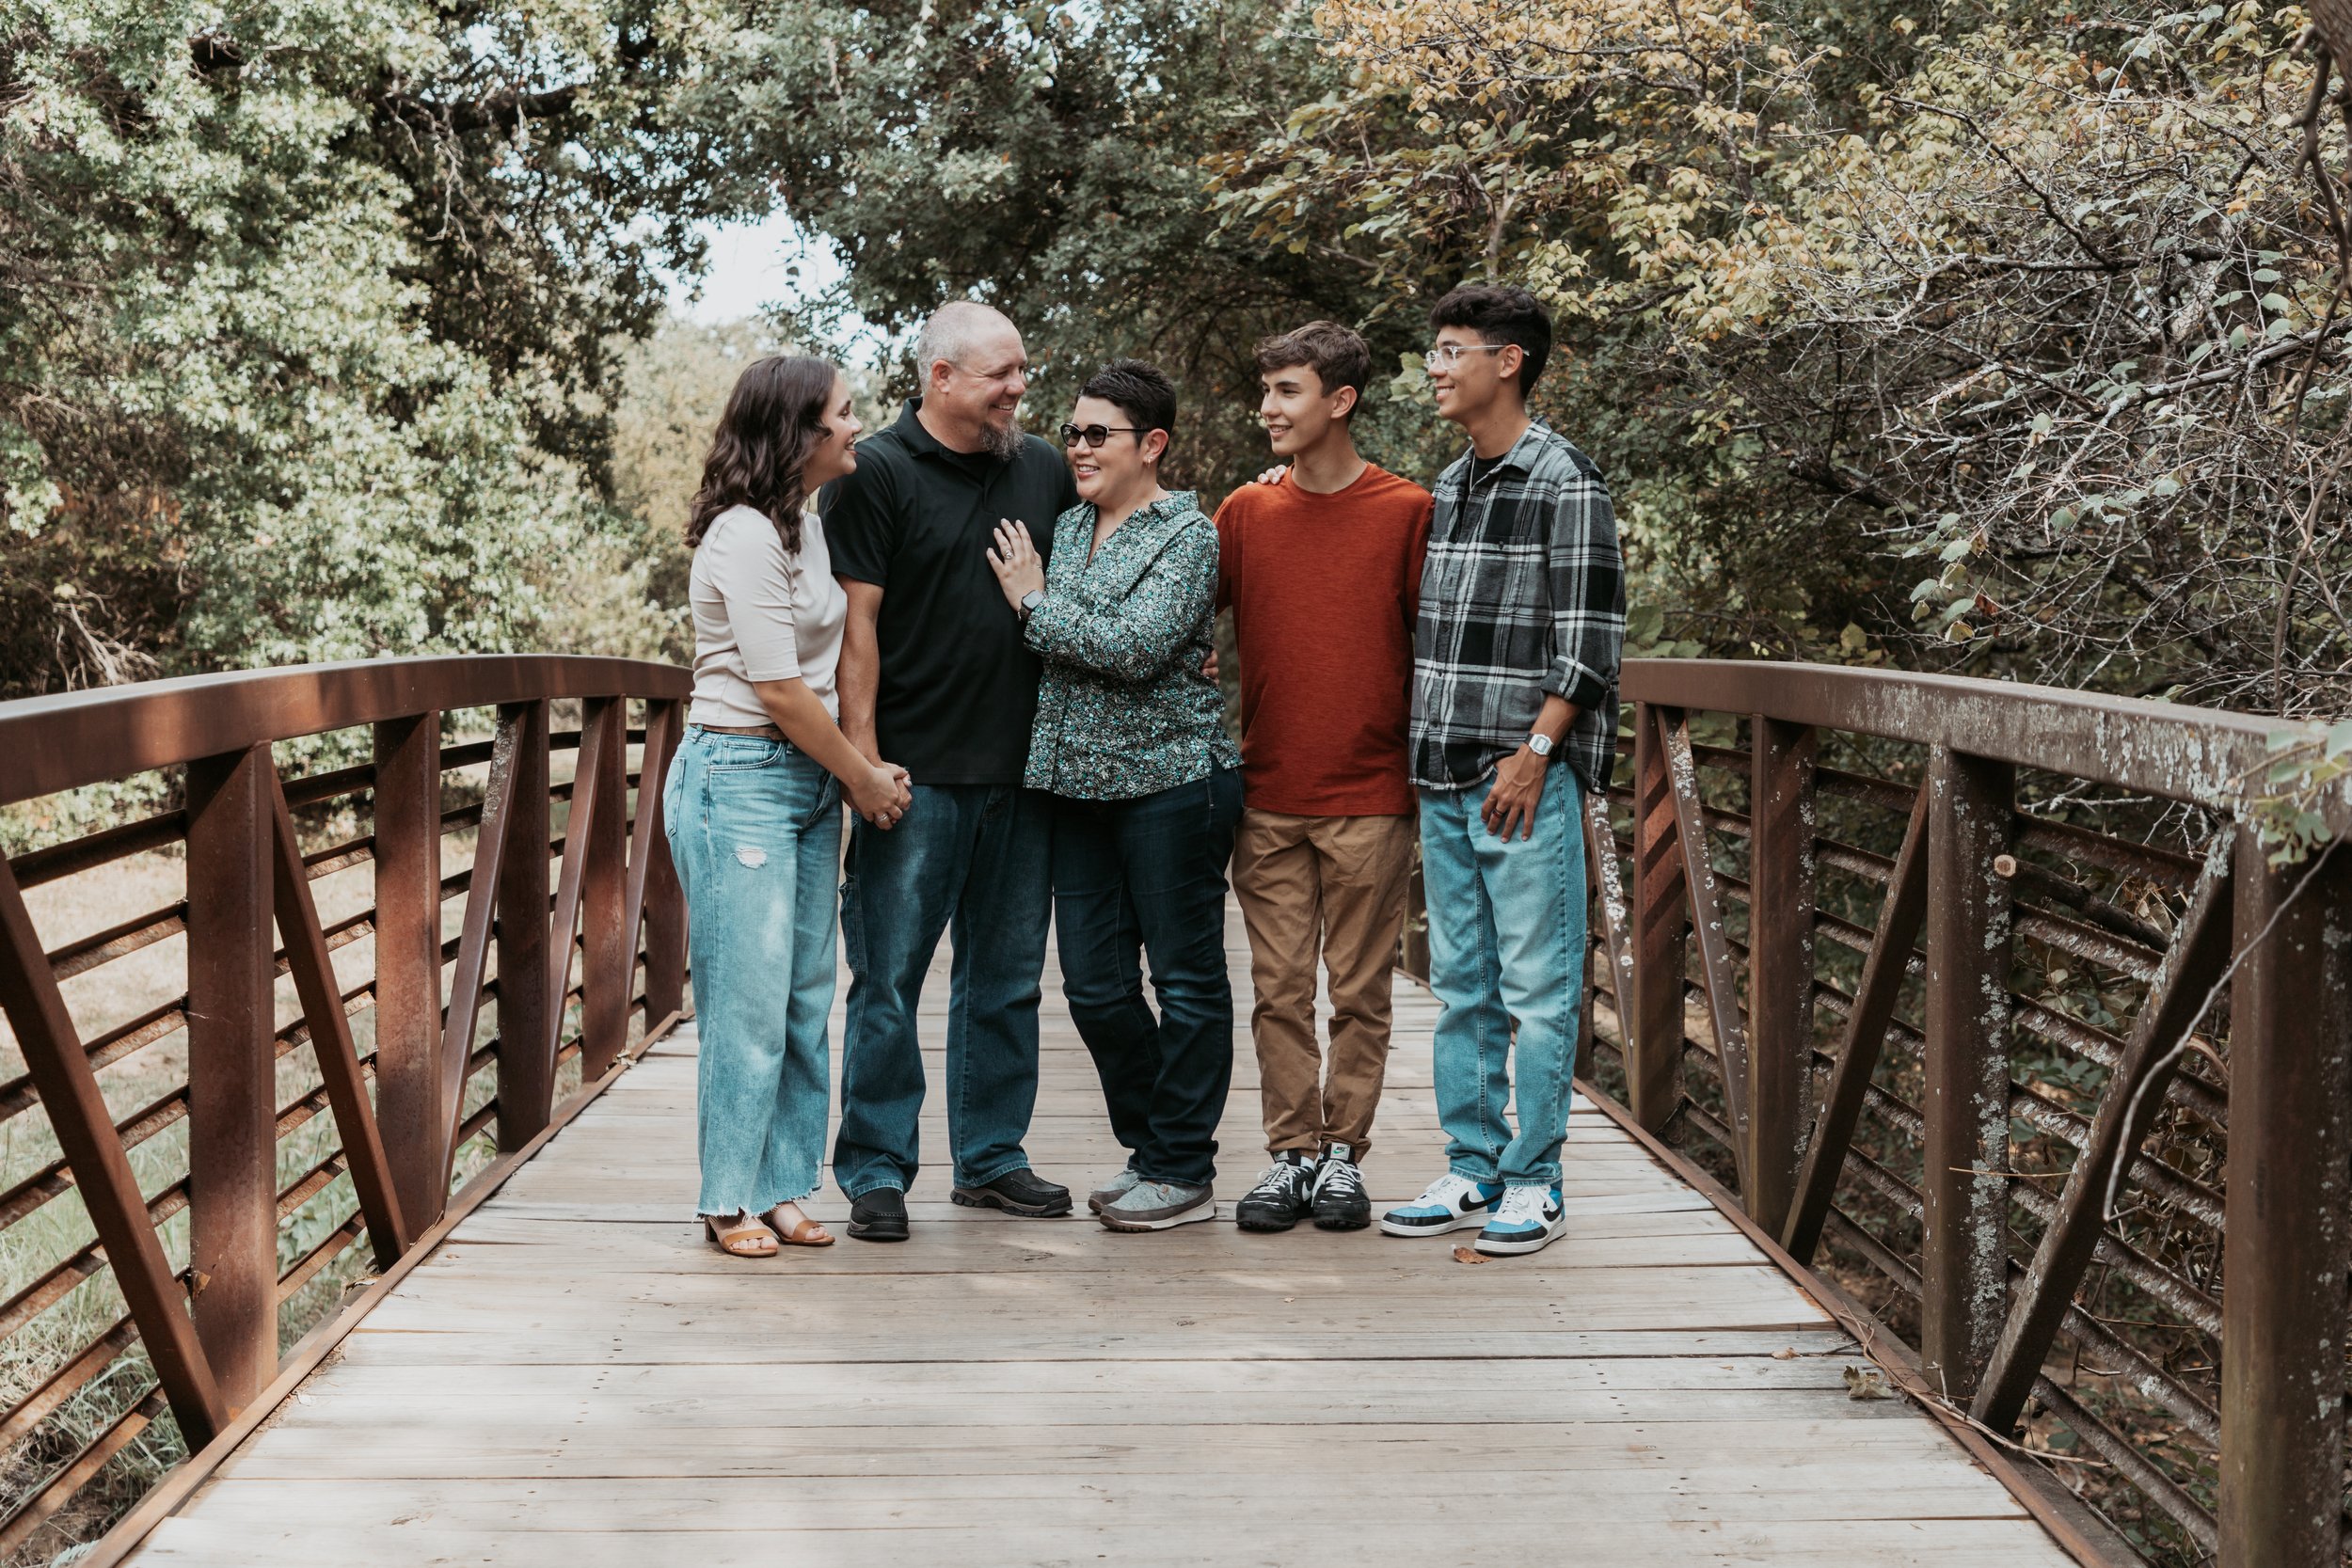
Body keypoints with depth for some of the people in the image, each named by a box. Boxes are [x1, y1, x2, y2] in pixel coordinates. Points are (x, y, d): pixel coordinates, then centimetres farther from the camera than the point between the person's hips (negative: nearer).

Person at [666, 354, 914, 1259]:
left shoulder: (806, 530, 13)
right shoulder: (744, 536, -14)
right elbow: (779, 687, -15)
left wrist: (864, 769, 2)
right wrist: (863, 778, -6)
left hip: (810, 780, 9)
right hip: (740, 782, -9)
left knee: (806, 997, 9)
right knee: (748, 999, -4)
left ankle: (781, 1191, 17)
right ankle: (732, 1200, 7)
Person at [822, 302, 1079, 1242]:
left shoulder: (1044, 471, 12)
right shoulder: (877, 476, -4)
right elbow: (854, 625, -8)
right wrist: (863, 764, -13)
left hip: (1022, 770, 5)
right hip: (916, 774, -5)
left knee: (1007, 978, 12)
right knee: (888, 981, -1)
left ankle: (990, 1157, 23)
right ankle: (876, 1173, 8)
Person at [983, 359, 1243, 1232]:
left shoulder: (1188, 537, -7)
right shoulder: (1067, 526, 14)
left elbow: (1136, 648, -20)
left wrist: (1034, 603, -10)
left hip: (1170, 781, -7)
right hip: (1082, 785, 7)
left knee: (1185, 980, 2)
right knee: (1095, 986, 8)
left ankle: (1182, 1173, 10)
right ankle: (1150, 1149, 23)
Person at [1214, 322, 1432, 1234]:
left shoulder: (1406, 512, -1)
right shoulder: (1245, 514, 7)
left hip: (1370, 795, -3)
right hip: (1268, 798, 3)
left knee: (1360, 989, 4)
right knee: (1279, 989, 5)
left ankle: (1344, 1154, 14)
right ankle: (1290, 1155, 13)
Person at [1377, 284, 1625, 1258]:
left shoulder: (1565, 482, -8)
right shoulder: (1447, 489, 16)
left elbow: (1591, 638, -12)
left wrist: (1534, 752, -16)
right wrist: (1426, 753, 14)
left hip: (1526, 775, -8)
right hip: (1444, 777, 8)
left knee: (1536, 986, -1)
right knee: (1460, 986, 11)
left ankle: (1533, 1182, 7)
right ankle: (1472, 1171, 20)